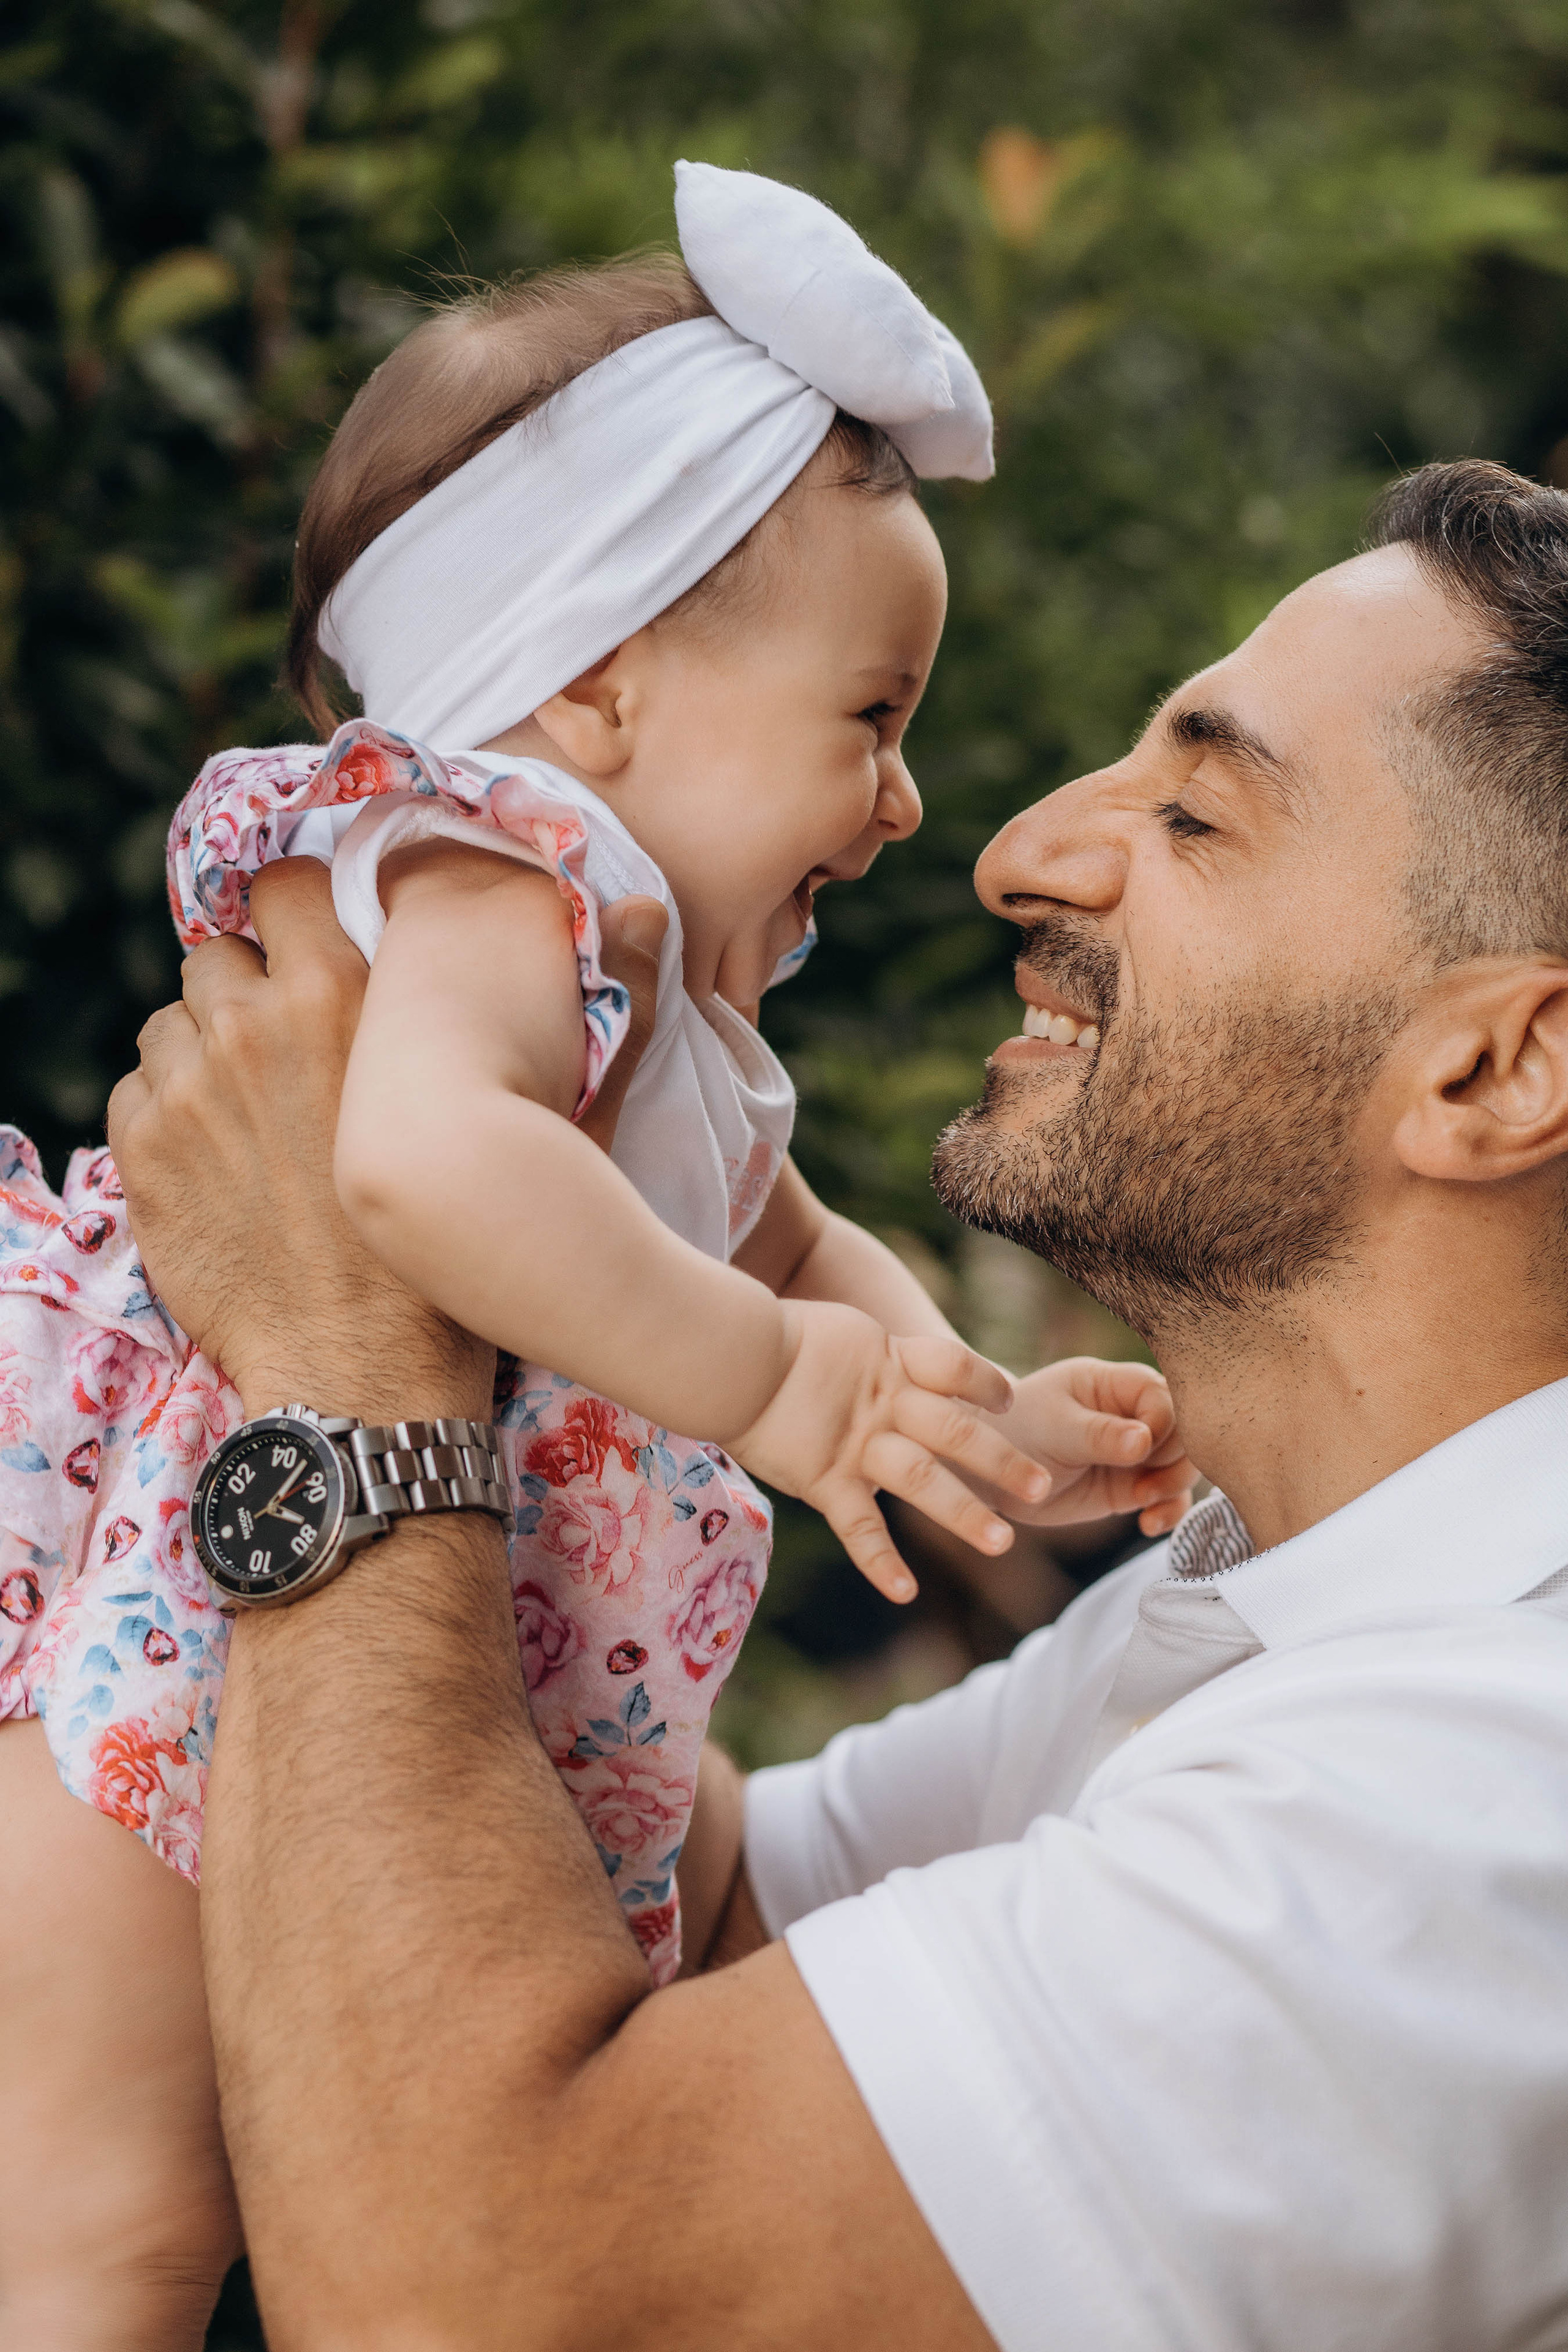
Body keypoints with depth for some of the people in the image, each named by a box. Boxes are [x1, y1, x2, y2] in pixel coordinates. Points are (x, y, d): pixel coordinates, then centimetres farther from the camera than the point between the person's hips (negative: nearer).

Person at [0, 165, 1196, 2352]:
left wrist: (971, 1418, 6)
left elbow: (801, 1252, 25)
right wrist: (770, 1379, -37)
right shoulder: (499, 894, -20)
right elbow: (420, 1155, -43)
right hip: (200, 1664, -10)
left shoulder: (674, 992, 12)